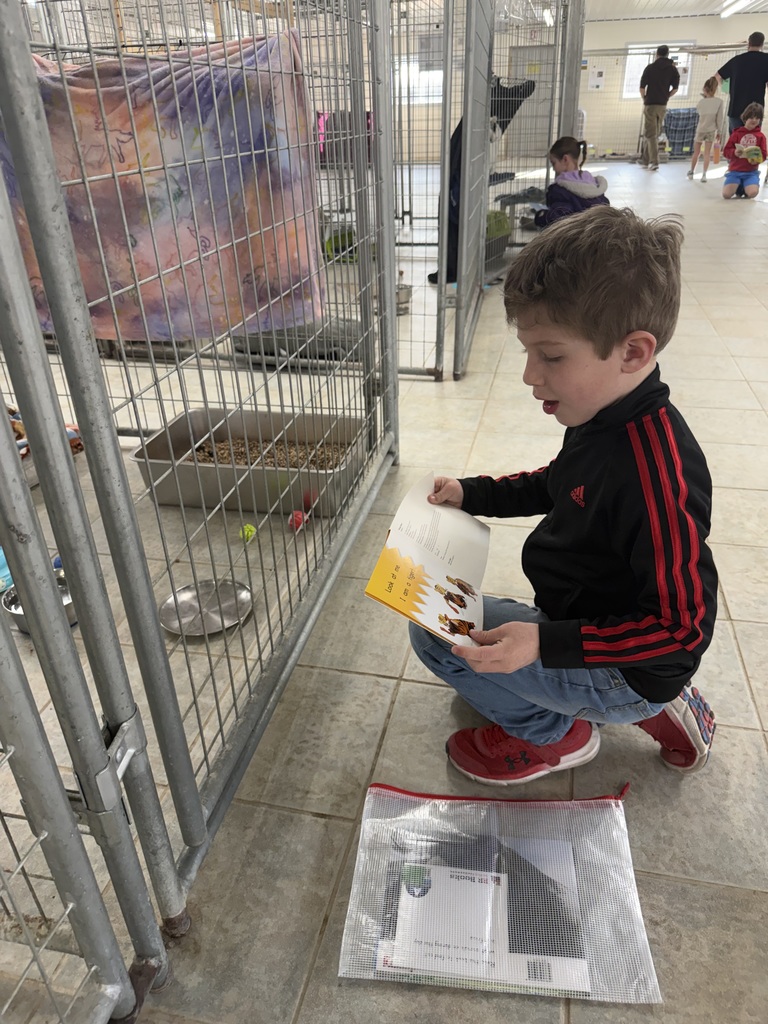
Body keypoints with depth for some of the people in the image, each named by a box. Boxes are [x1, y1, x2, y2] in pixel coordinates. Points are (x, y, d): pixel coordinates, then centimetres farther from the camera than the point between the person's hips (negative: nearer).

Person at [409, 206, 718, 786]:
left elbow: (683, 623, -27)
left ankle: (552, 735, 9)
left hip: (628, 671, -9)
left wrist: (547, 644, -34)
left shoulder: (656, 475, -34)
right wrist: (474, 493, 4)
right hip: (582, 619, 9)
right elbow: (558, 485, 15)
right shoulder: (605, 419, -5)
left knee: (435, 633, -16)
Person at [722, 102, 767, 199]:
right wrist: (734, 153, -19)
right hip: (735, 171, 0)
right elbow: (726, 151, 2)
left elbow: (763, 155, 4)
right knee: (726, 195, -21)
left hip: (751, 172, 0)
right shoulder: (737, 133, 4)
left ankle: (744, 188, 10)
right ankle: (738, 187, 14)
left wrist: (757, 158, -17)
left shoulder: (761, 136, 7)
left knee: (752, 193, -27)